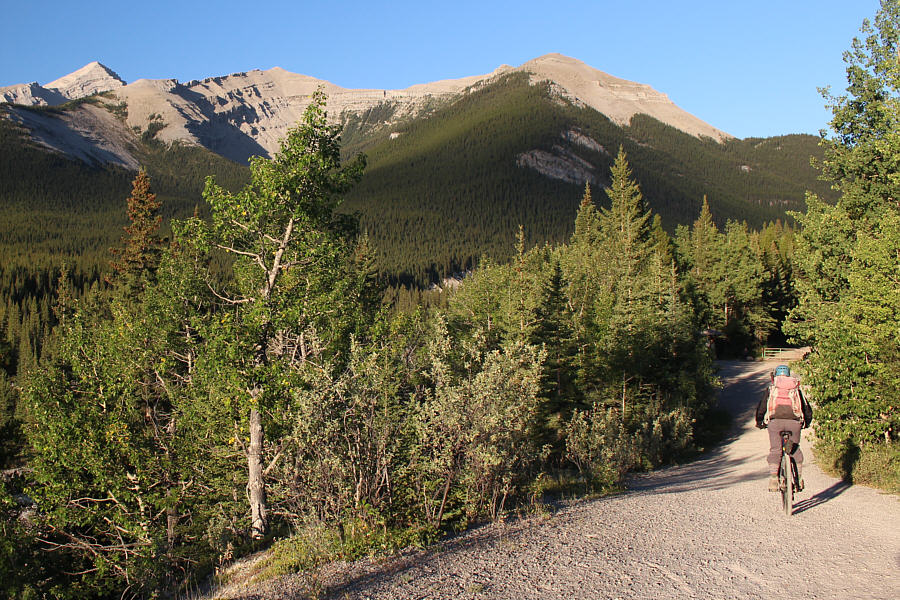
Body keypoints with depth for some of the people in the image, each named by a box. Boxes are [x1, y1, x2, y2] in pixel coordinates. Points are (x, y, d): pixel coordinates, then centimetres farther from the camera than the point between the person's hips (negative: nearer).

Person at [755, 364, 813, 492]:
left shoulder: (771, 388, 21)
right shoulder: (796, 389, 25)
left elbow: (761, 407, 17)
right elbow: (808, 409, 27)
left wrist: (759, 422, 31)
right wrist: (806, 423, 43)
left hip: (775, 421, -1)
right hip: (794, 421, 1)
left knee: (775, 450, 3)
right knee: (795, 450, 16)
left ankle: (773, 478, -10)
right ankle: (799, 479, 14)